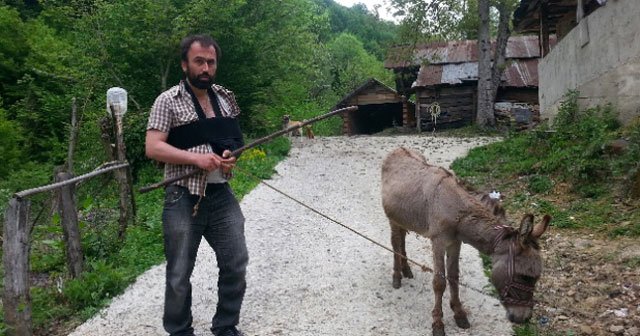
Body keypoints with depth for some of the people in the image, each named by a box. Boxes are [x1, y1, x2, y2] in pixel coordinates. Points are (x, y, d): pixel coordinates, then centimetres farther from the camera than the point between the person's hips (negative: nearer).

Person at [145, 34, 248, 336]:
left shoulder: (226, 98, 10)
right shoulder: (168, 101, -5)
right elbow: (152, 148, -12)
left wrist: (232, 156, -4)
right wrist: (196, 157, -22)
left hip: (222, 196, 5)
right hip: (183, 200, -4)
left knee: (236, 265, 8)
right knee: (179, 274, 7)